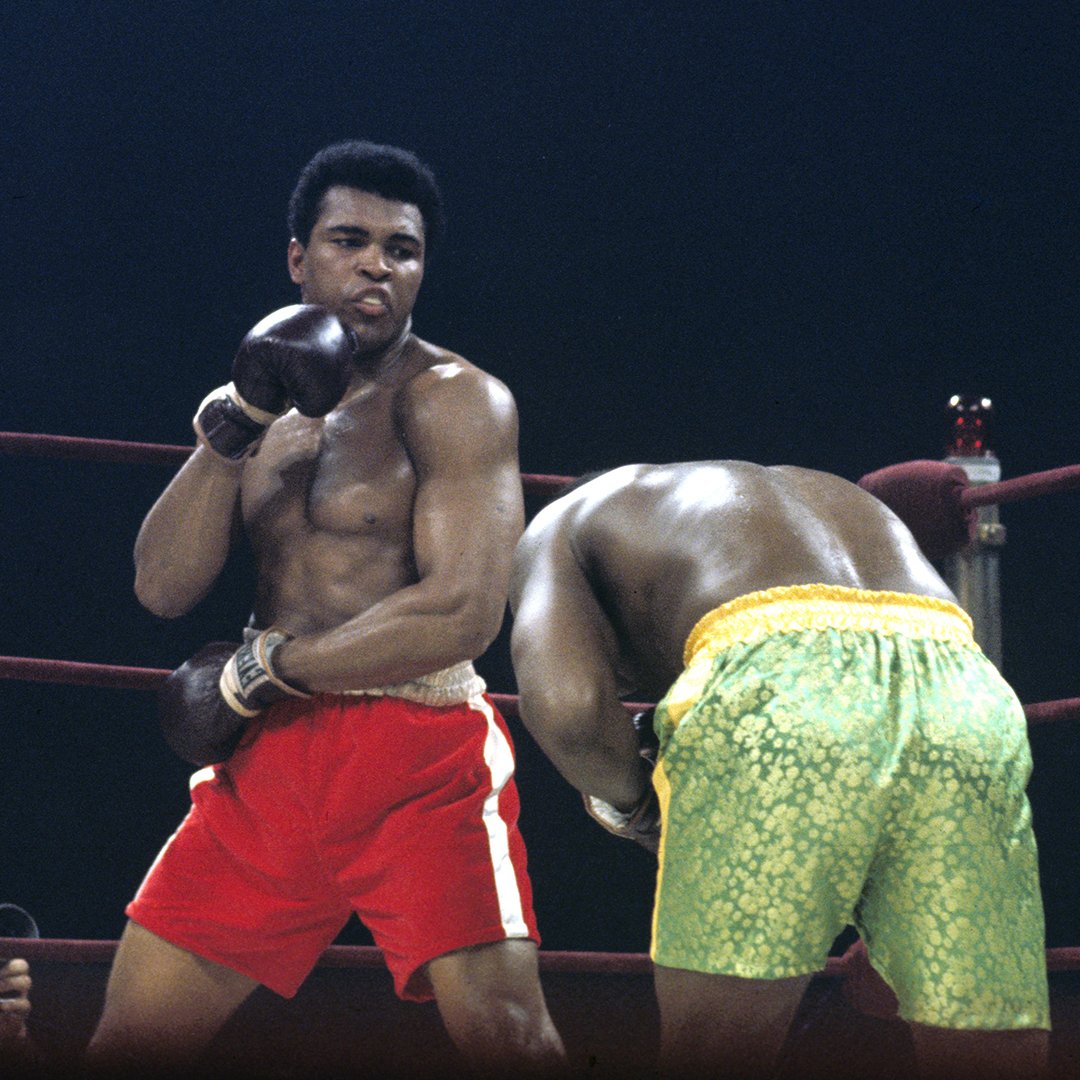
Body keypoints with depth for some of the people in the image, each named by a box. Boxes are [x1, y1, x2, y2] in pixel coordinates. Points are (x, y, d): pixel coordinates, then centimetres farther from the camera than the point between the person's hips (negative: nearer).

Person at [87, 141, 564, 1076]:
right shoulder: (266, 401, 16)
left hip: (422, 758, -5)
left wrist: (261, 668, -8)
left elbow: (463, 613, -16)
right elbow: (163, 589, 5)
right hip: (269, 761, 6)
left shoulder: (452, 398, -4)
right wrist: (231, 431, -9)